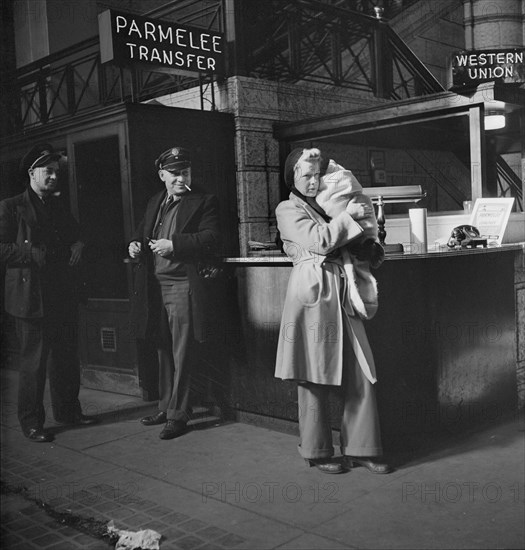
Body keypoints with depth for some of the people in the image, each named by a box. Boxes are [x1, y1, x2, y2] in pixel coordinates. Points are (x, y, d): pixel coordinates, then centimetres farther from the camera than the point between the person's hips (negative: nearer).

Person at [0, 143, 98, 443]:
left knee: (67, 357, 13)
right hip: (31, 297, -6)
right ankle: (31, 422, 11)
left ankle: (68, 410, 28)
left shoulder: (61, 208, 17)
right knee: (34, 361, -1)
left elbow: (76, 236, 25)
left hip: (64, 296, 6)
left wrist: (78, 247, 3)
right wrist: (33, 254, -19)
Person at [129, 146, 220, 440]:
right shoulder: (155, 203, 17)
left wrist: (173, 245, -21)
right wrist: (137, 244, 4)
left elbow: (212, 239, -14)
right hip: (154, 285, 7)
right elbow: (143, 232, 27)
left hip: (182, 286, -6)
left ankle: (178, 415, 8)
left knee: (181, 353, -2)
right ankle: (166, 407, 29)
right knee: (164, 351, 16)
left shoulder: (204, 202, -3)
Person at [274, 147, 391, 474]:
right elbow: (318, 241, -14)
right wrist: (348, 216, -7)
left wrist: (370, 247, 4)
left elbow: (355, 250, 25)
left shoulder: (328, 207, 22)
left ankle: (360, 448, 14)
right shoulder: (288, 210, 3)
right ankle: (317, 452, 15)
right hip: (312, 293, -6)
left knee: (361, 375, 3)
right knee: (314, 377, 1)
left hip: (342, 296, 6)